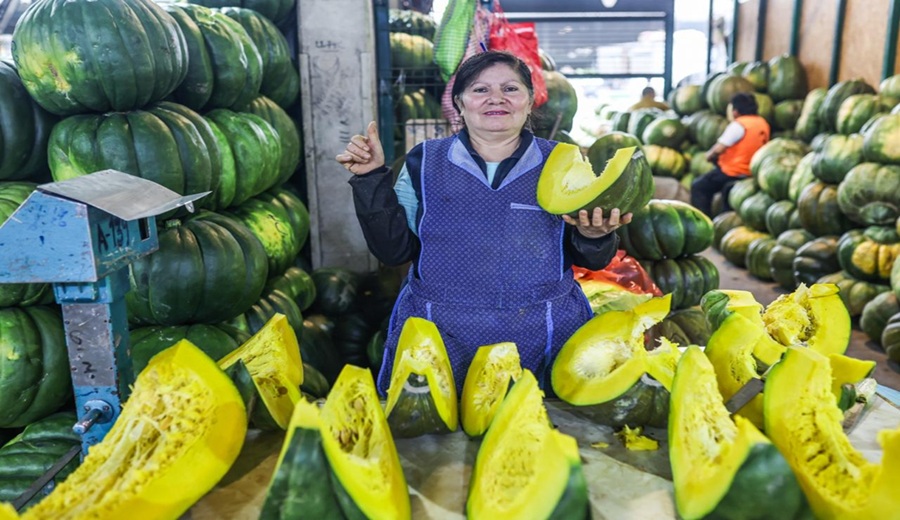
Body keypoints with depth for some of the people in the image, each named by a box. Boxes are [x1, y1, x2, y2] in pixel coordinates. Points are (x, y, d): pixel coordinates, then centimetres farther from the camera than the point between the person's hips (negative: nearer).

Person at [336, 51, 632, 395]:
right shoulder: (424, 162, 3)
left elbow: (593, 262, 6)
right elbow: (393, 250, 0)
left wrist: (593, 236, -17)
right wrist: (372, 179, -9)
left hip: (545, 340, 1)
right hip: (436, 340, 0)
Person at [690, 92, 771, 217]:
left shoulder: (738, 124, -19)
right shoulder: (763, 123, 7)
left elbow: (719, 149, -22)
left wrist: (709, 155, -1)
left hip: (733, 172, -9)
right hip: (752, 172, 9)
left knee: (698, 187, 2)